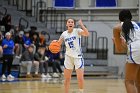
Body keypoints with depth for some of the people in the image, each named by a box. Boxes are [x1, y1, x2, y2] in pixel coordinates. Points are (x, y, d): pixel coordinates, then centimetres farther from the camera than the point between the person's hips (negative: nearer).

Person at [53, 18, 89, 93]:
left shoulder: (77, 31, -9)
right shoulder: (64, 34, 3)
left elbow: (87, 34, -28)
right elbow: (58, 43, 15)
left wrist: (81, 25, -33)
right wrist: (55, 42, -6)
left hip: (78, 57, -4)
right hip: (68, 57, 4)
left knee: (80, 78, -11)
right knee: (67, 78, 7)